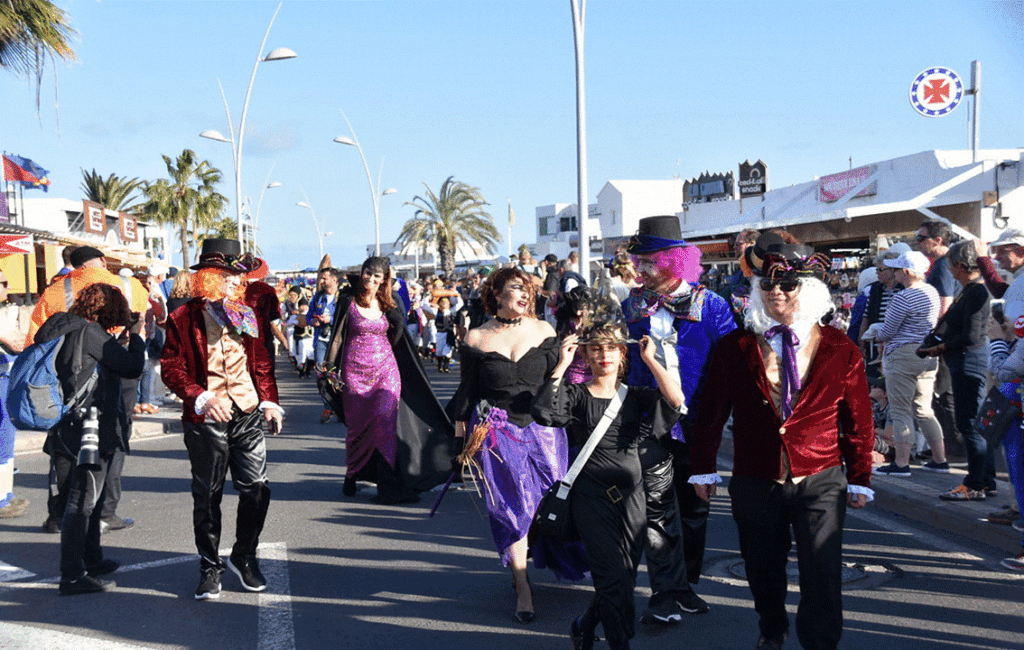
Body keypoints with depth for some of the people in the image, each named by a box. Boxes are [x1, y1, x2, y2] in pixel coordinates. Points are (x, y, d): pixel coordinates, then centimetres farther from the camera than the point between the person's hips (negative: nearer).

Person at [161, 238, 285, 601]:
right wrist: (202, 398, -18)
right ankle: (210, 568, 21)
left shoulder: (247, 316, 13)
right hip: (206, 420, -4)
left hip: (248, 413, 4)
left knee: (256, 488, 1)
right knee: (207, 495, 5)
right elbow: (170, 368, -5)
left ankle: (244, 557, 23)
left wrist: (269, 401, 8)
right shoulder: (184, 319, -3)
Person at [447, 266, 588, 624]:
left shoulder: (543, 332, 4)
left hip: (541, 428, 2)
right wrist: (461, 435, 8)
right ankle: (522, 587, 7)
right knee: (511, 506, -3)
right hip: (496, 432, -2)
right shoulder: (476, 338, 1)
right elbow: (466, 391, 7)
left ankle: (561, 563, 28)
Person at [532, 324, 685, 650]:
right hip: (592, 497, -4)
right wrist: (562, 364, -16)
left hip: (631, 496, 4)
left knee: (625, 578, 9)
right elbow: (542, 412, -20)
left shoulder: (634, 395, 8)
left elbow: (675, 399, -10)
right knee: (614, 579, -9)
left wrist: (649, 358, -5)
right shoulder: (577, 395, 0)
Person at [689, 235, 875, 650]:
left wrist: (859, 479, 7)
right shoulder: (735, 348, -2)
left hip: (819, 483, -1)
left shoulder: (840, 350, -3)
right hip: (755, 483, 2)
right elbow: (710, 412, 4)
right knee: (764, 570, 18)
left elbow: (858, 420, 4)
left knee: (821, 580, -6)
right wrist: (703, 469, 6)